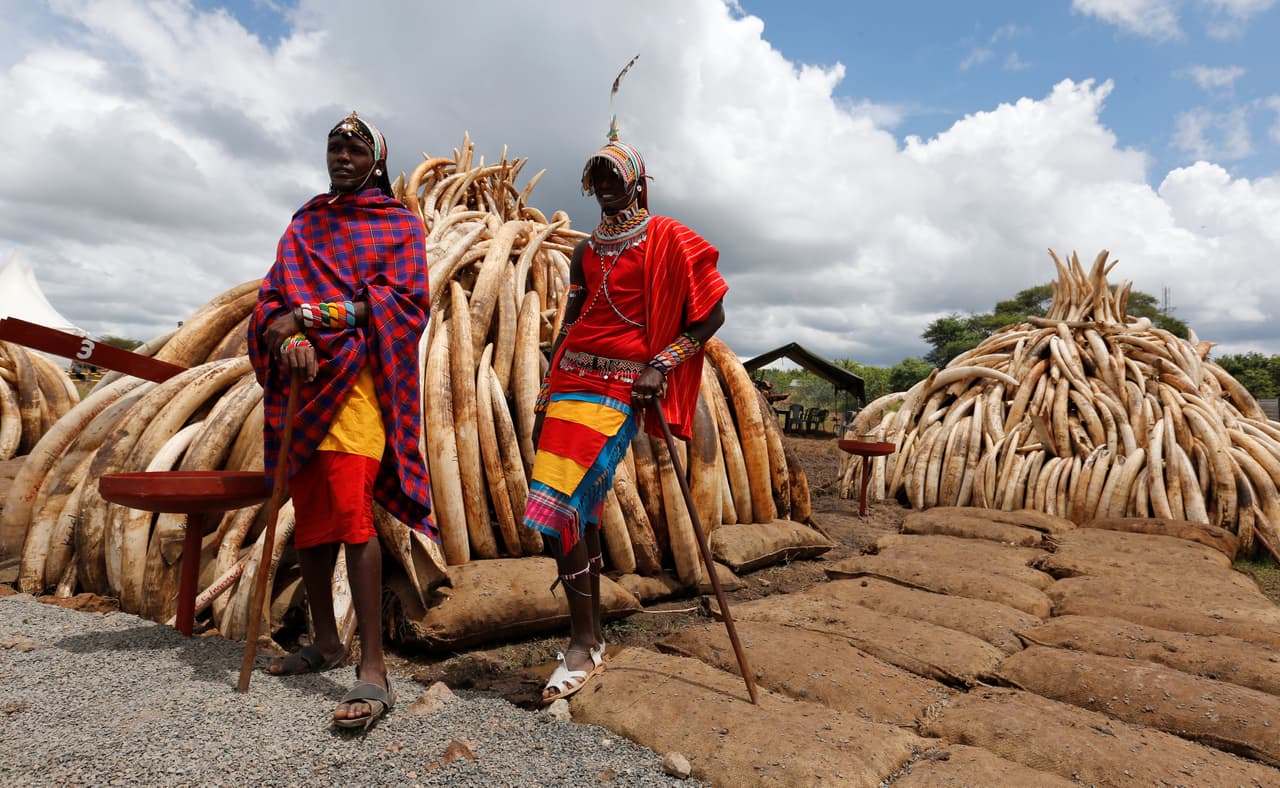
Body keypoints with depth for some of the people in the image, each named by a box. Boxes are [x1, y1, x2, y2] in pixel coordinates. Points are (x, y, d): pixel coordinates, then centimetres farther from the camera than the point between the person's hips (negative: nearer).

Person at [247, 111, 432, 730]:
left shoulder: (400, 225, 8)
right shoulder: (304, 224, 22)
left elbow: (405, 304, -7)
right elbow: (272, 296, 11)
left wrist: (310, 314, -14)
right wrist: (288, 337, -13)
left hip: (358, 376, -6)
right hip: (301, 378, 6)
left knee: (350, 509, -19)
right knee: (309, 513, 9)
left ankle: (373, 669, -16)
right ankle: (326, 642, 24)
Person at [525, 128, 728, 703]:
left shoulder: (667, 240, 1)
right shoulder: (587, 250, 20)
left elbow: (710, 315, -1)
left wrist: (660, 366, -11)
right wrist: (543, 401, 15)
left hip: (619, 386, -7)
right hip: (570, 380, 7)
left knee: (560, 506, -15)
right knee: (581, 511, 6)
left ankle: (582, 647, -3)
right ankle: (592, 635, 19)